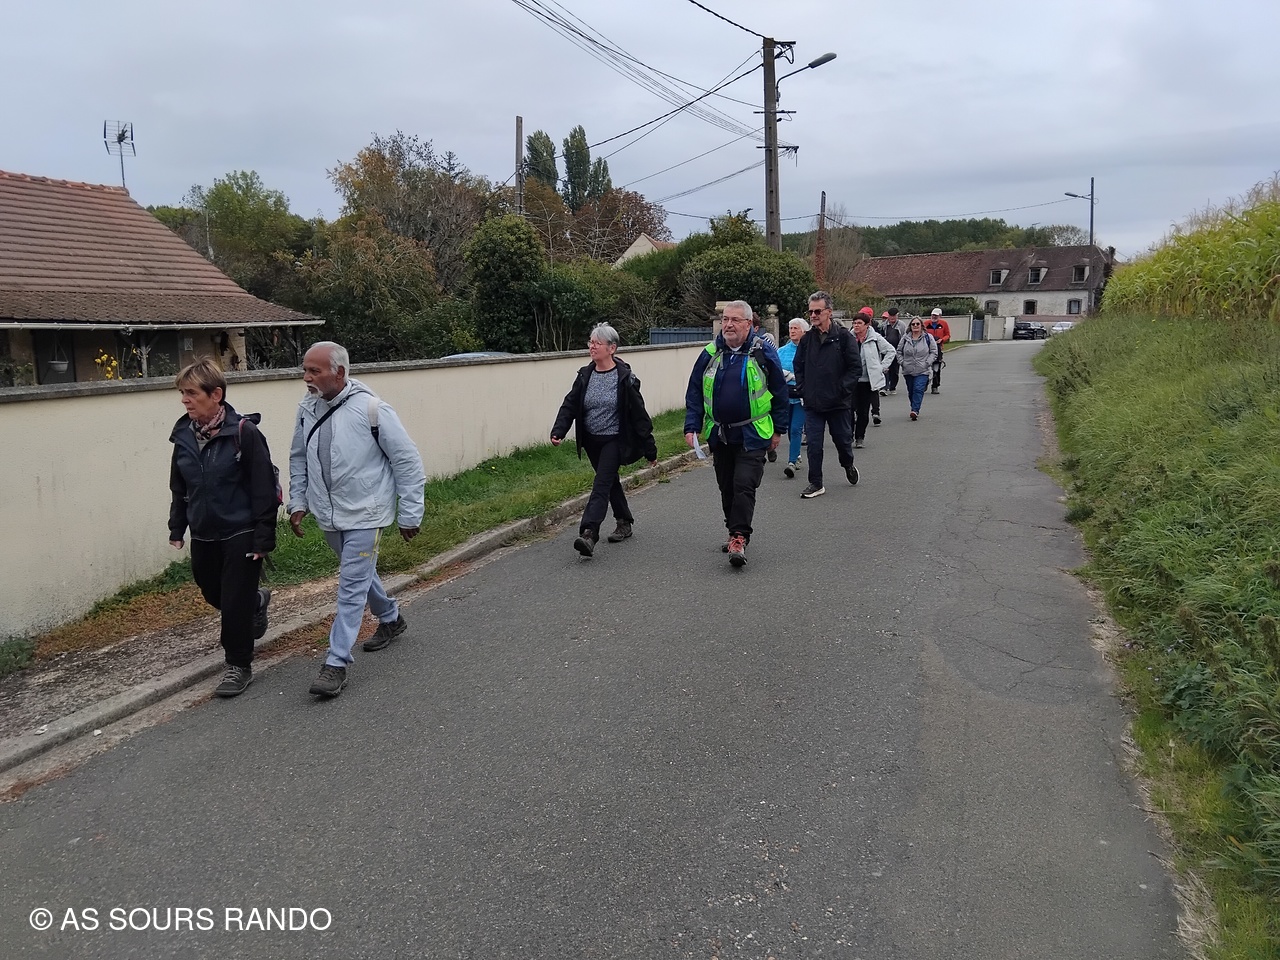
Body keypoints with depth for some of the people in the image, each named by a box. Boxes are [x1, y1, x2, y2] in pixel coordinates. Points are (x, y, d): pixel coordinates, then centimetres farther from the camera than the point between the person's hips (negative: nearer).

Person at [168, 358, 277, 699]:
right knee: (214, 594, 18)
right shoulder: (184, 435, 1)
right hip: (203, 534, 6)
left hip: (240, 533, -6)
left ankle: (239, 666, 15)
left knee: (235, 602, -2)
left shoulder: (244, 433, -17)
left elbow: (263, 488, -15)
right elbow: (179, 487, 13)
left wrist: (263, 537, -16)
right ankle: (257, 601, 49)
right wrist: (177, 528, 13)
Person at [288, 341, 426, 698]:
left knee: (352, 587, -7)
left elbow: (407, 462, -13)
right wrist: (298, 502, 10)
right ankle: (390, 619, 47)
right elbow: (299, 458, 15)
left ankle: (337, 663, 0)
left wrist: (410, 514, -10)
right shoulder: (307, 408, -1)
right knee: (360, 574, 23)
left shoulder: (371, 409, -20)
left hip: (363, 515, -7)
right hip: (327, 515, 7)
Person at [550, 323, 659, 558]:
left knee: (602, 484, -15)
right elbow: (570, 405, 1)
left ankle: (588, 534, -24)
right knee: (610, 481, 18)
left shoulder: (625, 378, -12)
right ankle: (624, 523, 36)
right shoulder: (585, 375, 2)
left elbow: (639, 414, -9)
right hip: (592, 441, 6)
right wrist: (558, 431, -16)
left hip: (614, 440, -6)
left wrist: (649, 448, -6)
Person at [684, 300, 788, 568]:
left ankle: (739, 537, -10)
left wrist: (777, 429, 2)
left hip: (752, 434, -4)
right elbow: (695, 393, 7)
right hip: (719, 434, 4)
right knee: (726, 488, 13)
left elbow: (780, 392, 1)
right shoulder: (710, 354, 4)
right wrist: (692, 427, -2)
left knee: (744, 485, -12)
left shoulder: (763, 352, -5)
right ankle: (735, 532, 28)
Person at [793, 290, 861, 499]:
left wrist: (842, 389, -13)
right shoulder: (807, 338, 4)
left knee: (842, 439, 14)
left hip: (838, 403, -3)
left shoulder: (844, 337, -8)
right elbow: (798, 367, 14)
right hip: (812, 403, 3)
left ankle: (848, 466, 43)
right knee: (814, 444, 1)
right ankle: (816, 484, 10)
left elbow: (855, 367, -8)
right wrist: (803, 390, 4)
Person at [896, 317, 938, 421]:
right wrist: (902, 362, 3)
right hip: (908, 371, 3)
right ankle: (915, 410, 23)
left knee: (918, 389, -16)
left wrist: (927, 363, -7)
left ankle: (915, 410, -19)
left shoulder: (928, 337, 0)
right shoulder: (905, 338, 6)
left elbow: (934, 352, 2)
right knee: (911, 391, 9)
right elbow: (899, 351, 16)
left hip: (922, 371, -3)